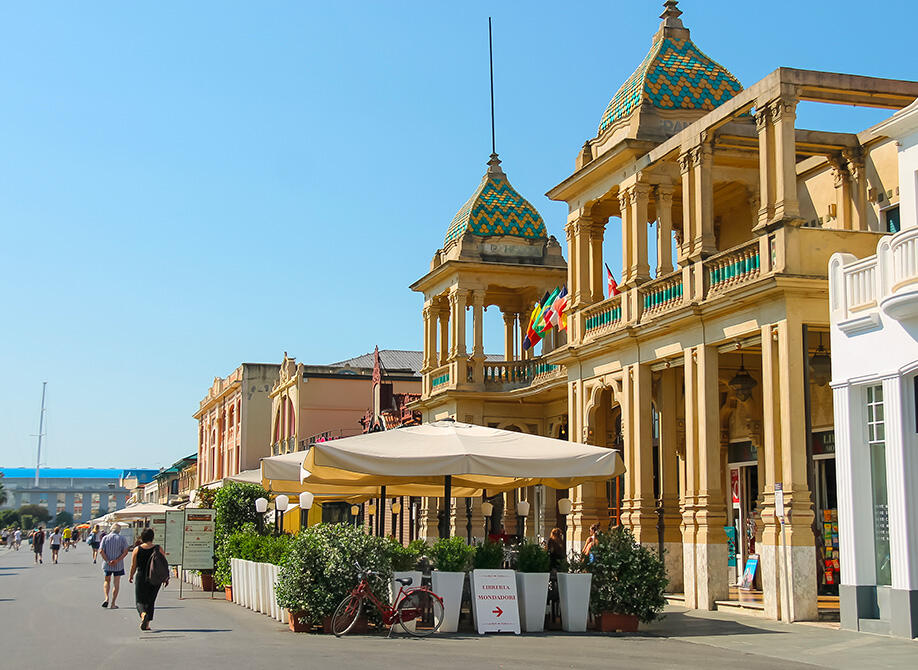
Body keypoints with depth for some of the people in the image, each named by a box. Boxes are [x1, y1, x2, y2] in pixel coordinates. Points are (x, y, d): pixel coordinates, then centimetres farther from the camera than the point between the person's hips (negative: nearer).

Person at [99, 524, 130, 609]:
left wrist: (108, 561, -12)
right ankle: (112, 604, 6)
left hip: (107, 565, 1)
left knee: (107, 581, 20)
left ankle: (106, 598, -1)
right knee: (116, 584, 7)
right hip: (118, 565, -1)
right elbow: (125, 552, -11)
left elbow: (101, 551, -9)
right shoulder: (122, 539, -2)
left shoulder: (105, 538, 0)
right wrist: (117, 561, -14)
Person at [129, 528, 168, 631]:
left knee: (140, 600, 7)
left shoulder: (137, 549, -5)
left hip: (141, 578, -1)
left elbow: (133, 566, 0)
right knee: (150, 601, 13)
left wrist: (131, 576, 17)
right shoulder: (159, 549, -4)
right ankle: (146, 624, 11)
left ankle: (143, 614, -23)